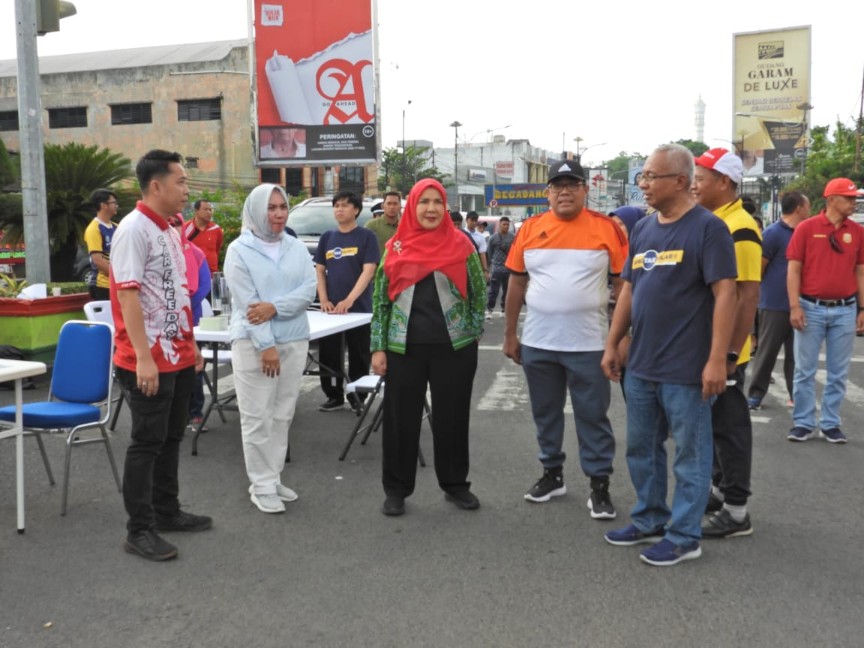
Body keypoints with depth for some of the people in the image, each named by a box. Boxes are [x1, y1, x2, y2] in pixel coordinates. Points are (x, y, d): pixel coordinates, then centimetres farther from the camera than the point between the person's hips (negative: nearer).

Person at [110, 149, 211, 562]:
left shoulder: (169, 231, 13)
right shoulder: (133, 229, -15)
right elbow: (127, 294, -21)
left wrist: (191, 344, 18)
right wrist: (143, 357, -25)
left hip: (177, 357, 9)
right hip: (148, 361, -9)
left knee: (171, 438, 16)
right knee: (147, 442, -1)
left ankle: (166, 512, 28)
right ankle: (139, 530, 9)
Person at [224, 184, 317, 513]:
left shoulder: (297, 247, 8)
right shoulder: (239, 250, -5)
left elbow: (309, 289, -2)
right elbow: (246, 302, -12)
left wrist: (274, 307, -17)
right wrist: (266, 345, -16)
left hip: (294, 340, 5)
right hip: (254, 342, -5)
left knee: (282, 414, 10)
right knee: (257, 417, -1)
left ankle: (274, 477, 21)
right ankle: (262, 485, 8)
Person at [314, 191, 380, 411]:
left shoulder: (366, 236, -3)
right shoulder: (327, 237, 11)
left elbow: (369, 271, -11)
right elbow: (319, 270, 11)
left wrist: (349, 300, -19)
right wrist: (323, 299, -4)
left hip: (359, 307, -4)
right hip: (331, 308, 4)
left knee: (359, 357, 4)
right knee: (328, 355, 6)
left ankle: (357, 397, 16)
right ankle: (334, 396, 18)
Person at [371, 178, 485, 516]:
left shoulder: (461, 244, 0)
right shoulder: (396, 247, 3)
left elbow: (479, 292, 6)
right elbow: (380, 299, 5)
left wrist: (474, 332, 2)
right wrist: (378, 347, 0)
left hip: (454, 347, -1)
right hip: (404, 348, 1)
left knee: (452, 417, 9)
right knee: (401, 418, 6)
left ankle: (455, 484, 26)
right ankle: (396, 489, 21)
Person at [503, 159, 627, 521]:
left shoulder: (606, 228, -4)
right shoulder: (530, 229, 2)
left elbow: (623, 283, -2)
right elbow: (517, 283, 7)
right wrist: (510, 334, 7)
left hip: (588, 343, -3)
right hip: (537, 342, 3)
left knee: (592, 416, 5)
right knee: (545, 412, 15)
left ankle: (599, 485, 16)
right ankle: (552, 473, 31)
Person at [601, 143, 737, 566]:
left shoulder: (708, 228, -11)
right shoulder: (643, 229, 10)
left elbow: (724, 294, -15)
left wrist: (716, 360, -19)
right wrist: (612, 344, 13)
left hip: (686, 369, -7)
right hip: (640, 365, 8)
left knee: (689, 454, 6)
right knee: (641, 449, 17)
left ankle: (684, 536, 18)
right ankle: (649, 520, 33)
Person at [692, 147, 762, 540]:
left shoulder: (739, 229, -17)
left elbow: (748, 295, -21)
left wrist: (731, 353, -22)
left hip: (721, 350, -9)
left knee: (728, 425, 0)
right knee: (712, 422, 18)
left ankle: (735, 511, 11)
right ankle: (718, 489, 33)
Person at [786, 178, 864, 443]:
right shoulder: (806, 228, -3)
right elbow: (794, 269, -4)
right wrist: (795, 307, -11)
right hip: (811, 308, -3)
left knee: (838, 373, 8)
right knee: (805, 371, 4)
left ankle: (830, 424, 19)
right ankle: (803, 423, 14)